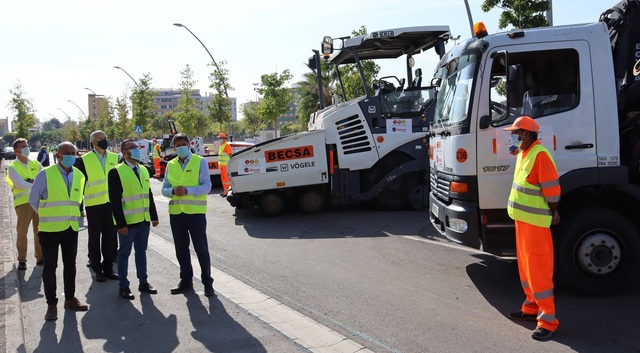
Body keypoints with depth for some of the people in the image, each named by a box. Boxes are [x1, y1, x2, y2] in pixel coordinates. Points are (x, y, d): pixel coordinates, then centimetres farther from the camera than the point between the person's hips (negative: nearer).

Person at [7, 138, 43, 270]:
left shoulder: (35, 164, 11)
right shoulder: (12, 167, -2)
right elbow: (20, 185, -15)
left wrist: (32, 181, -12)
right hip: (23, 202, -4)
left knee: (39, 231, 9)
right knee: (22, 232, 0)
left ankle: (40, 257, 20)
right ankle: (22, 260, 12)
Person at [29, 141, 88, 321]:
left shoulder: (79, 176, 4)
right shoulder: (45, 174, -11)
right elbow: (33, 199, -2)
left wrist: (75, 215, 13)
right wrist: (47, 216, 6)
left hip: (72, 228, 5)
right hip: (50, 228, -4)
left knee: (70, 264, 14)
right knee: (50, 266, 4)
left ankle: (70, 299, 27)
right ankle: (51, 304, 14)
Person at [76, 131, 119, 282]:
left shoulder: (114, 157, 6)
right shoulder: (84, 160, -5)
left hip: (112, 203, 3)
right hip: (94, 205, -3)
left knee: (109, 237, 9)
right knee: (94, 238, 7)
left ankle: (108, 268, 20)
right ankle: (97, 270, 17)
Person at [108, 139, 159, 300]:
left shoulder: (143, 170, 12)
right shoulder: (117, 172, -10)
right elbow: (115, 200, -14)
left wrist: (153, 215, 11)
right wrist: (121, 223, -17)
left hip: (143, 220, 6)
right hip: (127, 221, -6)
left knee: (141, 251, 14)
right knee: (124, 253, 5)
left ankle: (143, 282, 25)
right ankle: (124, 287, 15)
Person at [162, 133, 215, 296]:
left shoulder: (200, 162, -1)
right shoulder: (170, 165, 11)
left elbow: (206, 186, -8)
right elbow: (164, 189, 10)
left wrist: (188, 190, -22)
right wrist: (173, 191, -13)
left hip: (195, 211, -4)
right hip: (176, 212, 4)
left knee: (201, 249, 2)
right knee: (181, 249, 12)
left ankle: (207, 283, 11)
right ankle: (186, 280, 25)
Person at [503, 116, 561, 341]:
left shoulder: (540, 155, -19)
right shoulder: (523, 154, 11)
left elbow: (552, 190, -18)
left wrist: (553, 214, -7)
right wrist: (521, 213, 16)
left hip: (535, 222, -10)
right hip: (522, 219, 10)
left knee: (538, 270, -4)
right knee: (525, 266, 18)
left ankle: (548, 320, 4)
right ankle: (531, 307, 32)